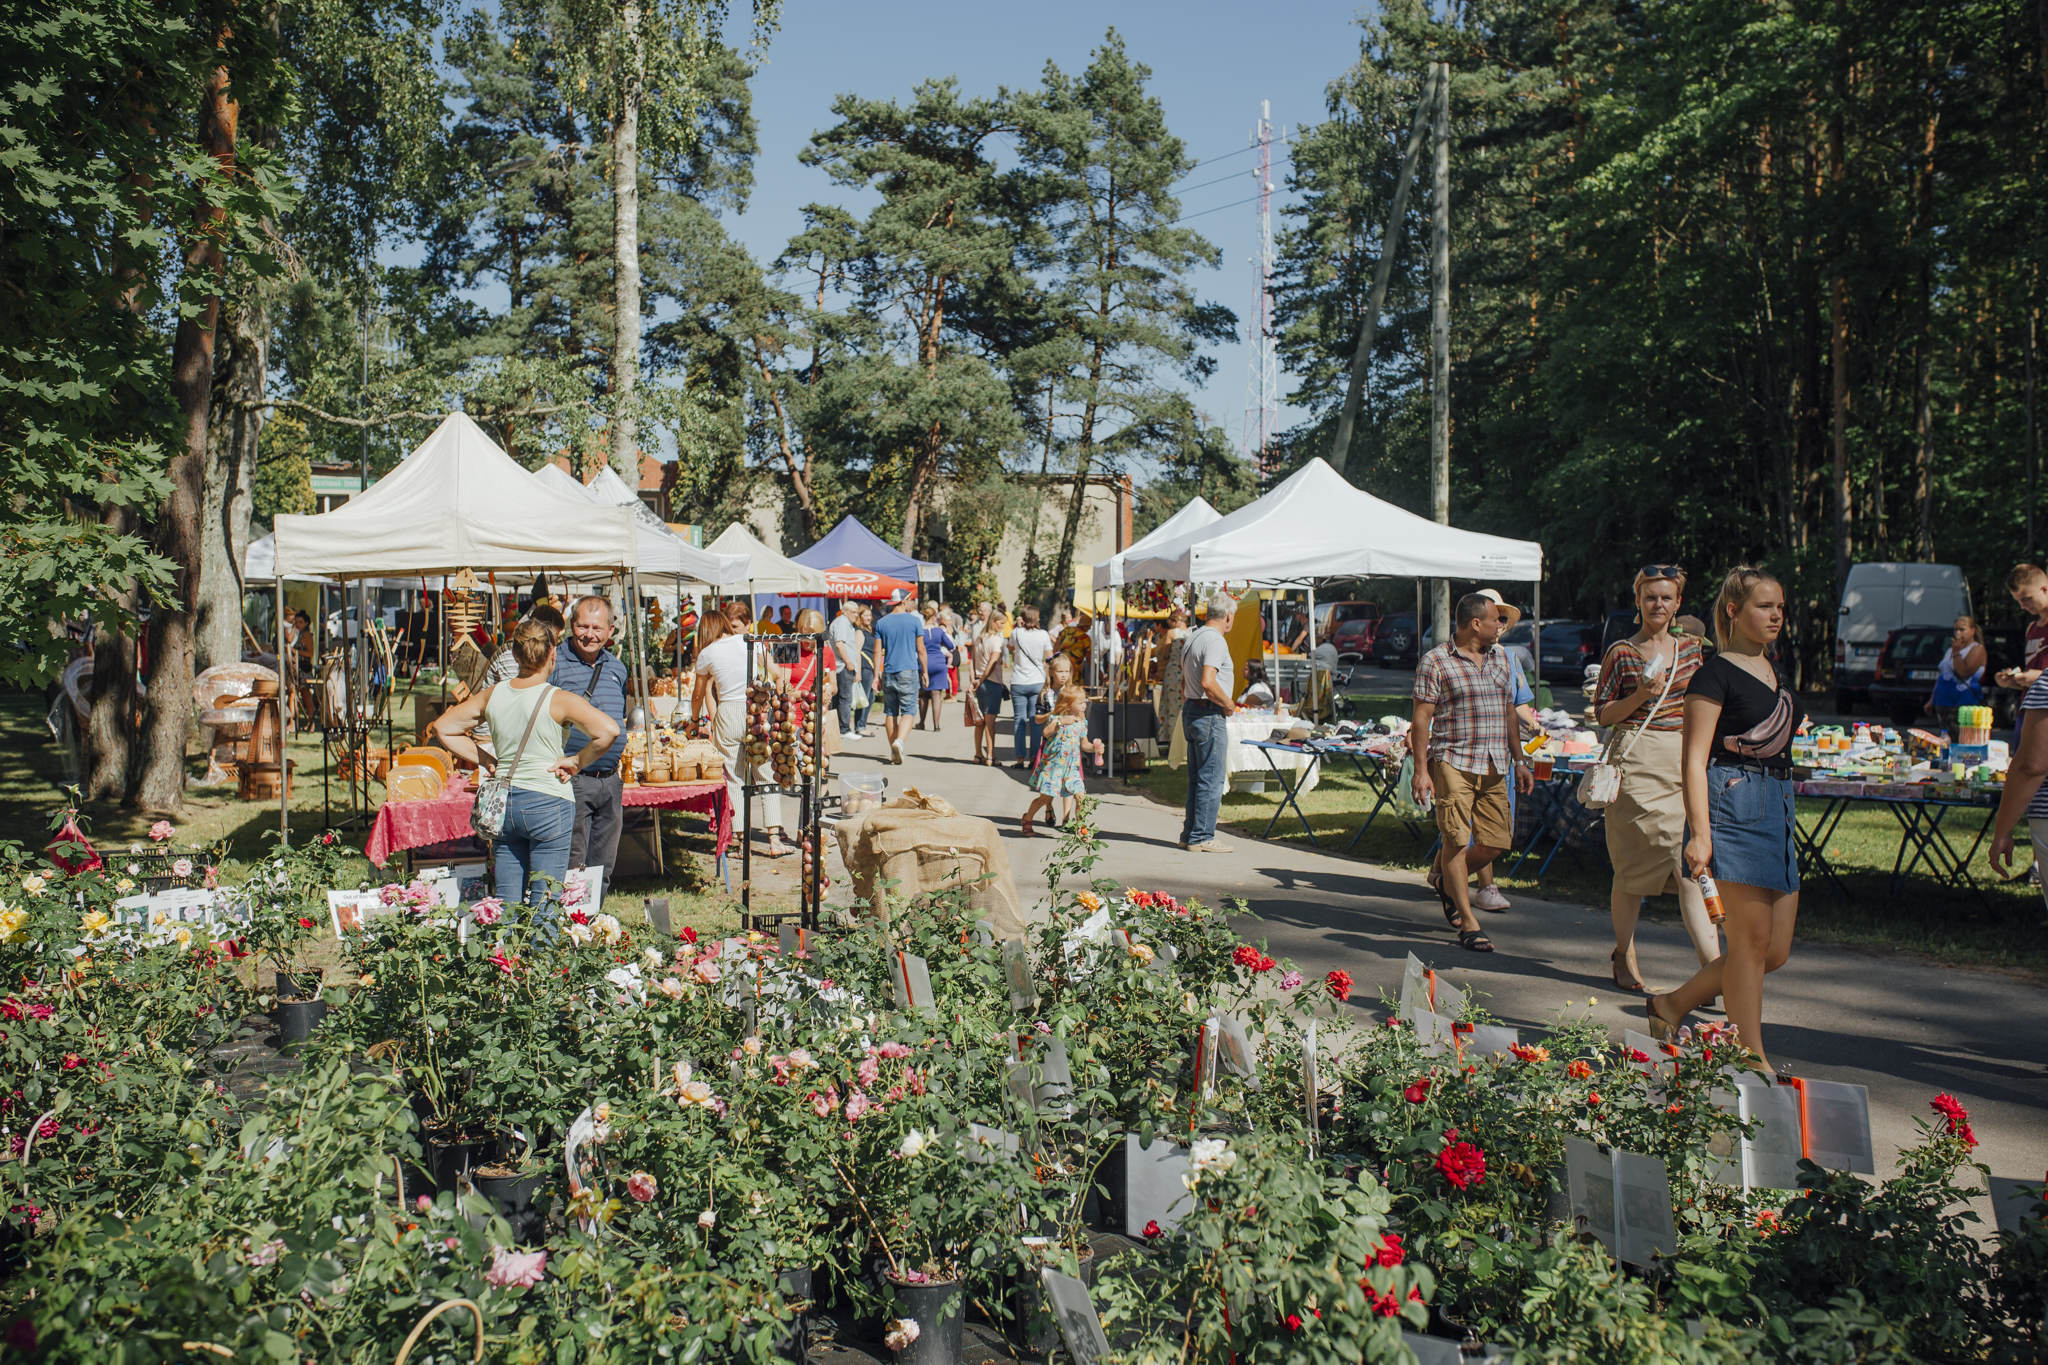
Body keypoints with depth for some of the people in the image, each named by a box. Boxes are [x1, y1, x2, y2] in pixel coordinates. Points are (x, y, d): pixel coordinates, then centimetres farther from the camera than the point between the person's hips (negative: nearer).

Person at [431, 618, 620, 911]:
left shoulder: (492, 695, 3)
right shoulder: (559, 700, -12)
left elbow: (442, 727, 13)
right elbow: (609, 730, -23)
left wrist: (487, 760, 9)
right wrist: (577, 761, -8)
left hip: (503, 803, 5)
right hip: (548, 802, -5)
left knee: (506, 900, 12)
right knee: (544, 904, 2)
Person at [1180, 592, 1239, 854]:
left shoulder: (1193, 638, 14)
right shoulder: (1215, 640, -15)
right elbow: (1208, 683, -26)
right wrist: (1229, 704, -13)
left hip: (1191, 711, 10)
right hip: (1210, 715, -10)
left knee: (1196, 778, 14)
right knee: (1212, 779, -4)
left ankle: (1190, 834, 19)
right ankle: (1201, 838, -1)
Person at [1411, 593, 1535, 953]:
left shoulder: (1500, 657, 16)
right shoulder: (1435, 661, -4)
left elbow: (1508, 711, 22)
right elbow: (1422, 718, -6)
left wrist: (1519, 761, 19)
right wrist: (1421, 769, -13)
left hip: (1494, 767, 6)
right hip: (1453, 762, -6)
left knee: (1497, 842, 4)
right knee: (1456, 840, -7)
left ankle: (1445, 879, 31)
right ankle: (1468, 925, 2)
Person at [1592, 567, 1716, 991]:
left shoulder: (1691, 648, 12)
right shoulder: (1621, 652, 1)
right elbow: (1603, 714, 1)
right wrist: (1642, 694, -13)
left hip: (1685, 764, 3)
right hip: (1638, 764, -3)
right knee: (1633, 865, 4)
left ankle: (1713, 967, -10)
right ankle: (1623, 953, 22)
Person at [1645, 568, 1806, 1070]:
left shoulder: (1773, 672, 18)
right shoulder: (1716, 675, -7)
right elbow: (1695, 759, -12)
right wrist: (1699, 833, -19)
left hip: (1778, 807, 9)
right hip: (1733, 803, -8)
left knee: (1776, 949, 6)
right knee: (1752, 939, -6)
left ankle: (1672, 1005, 21)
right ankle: (1751, 1061, 4)